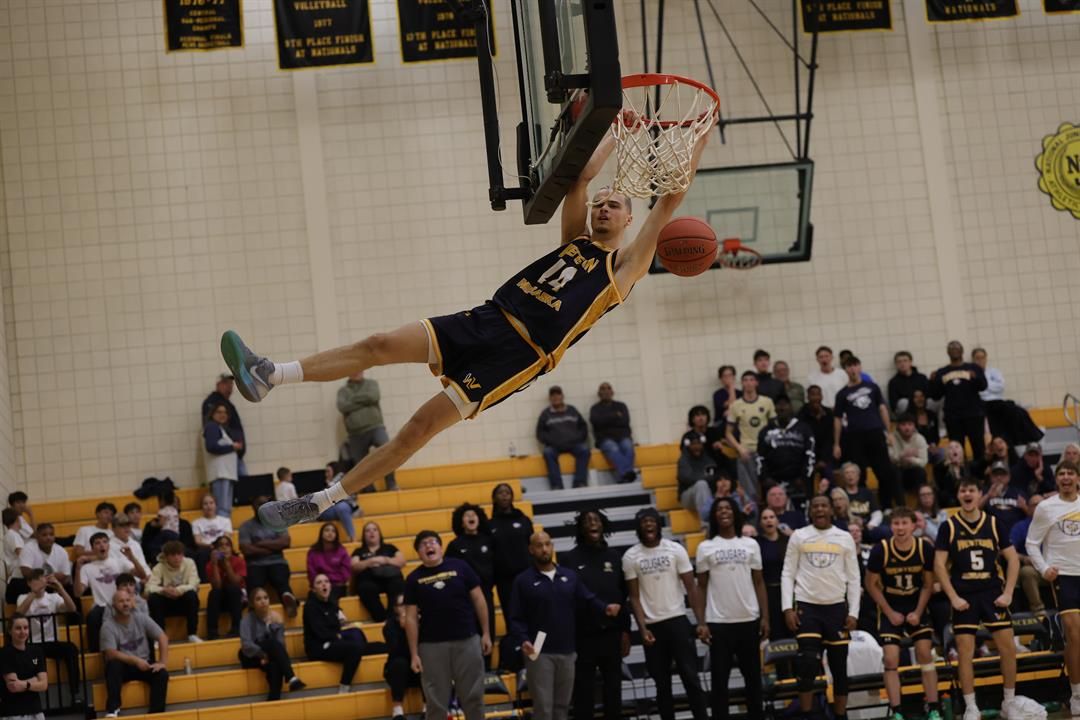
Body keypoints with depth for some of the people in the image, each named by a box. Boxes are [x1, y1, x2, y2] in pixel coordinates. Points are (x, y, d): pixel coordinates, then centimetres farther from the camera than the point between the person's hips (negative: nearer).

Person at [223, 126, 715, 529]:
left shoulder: (625, 266, 5)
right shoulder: (575, 239, 21)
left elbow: (668, 202, -1)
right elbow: (579, 180, 14)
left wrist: (698, 141, -1)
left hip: (522, 355, -6)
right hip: (489, 319, 6)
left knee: (423, 426, -13)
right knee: (379, 345, -11)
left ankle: (321, 501, -11)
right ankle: (268, 376, -18)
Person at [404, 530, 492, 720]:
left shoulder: (460, 567, 1)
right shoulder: (414, 579, 1)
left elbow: (478, 600, 5)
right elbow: (411, 618, 1)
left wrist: (485, 633, 2)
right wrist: (414, 654, -2)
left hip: (467, 640, 0)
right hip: (432, 646, 0)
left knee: (473, 696, 7)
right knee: (436, 702, 4)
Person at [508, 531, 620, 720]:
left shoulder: (569, 576, 10)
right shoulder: (524, 581, -1)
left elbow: (588, 601, 9)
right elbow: (515, 618, -5)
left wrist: (605, 609, -12)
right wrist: (523, 640, -21)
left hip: (567, 651, 4)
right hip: (539, 653, -4)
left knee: (562, 705, 12)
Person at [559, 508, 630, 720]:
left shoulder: (613, 556, 8)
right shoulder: (569, 559, -1)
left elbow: (623, 597, 9)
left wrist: (625, 630, 4)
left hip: (611, 633, 3)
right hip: (583, 635, -3)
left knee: (613, 688, 8)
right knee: (583, 691, 1)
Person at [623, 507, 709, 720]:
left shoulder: (676, 550, -2)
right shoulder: (631, 557, 0)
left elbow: (691, 588, -3)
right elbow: (634, 597, 0)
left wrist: (701, 622, -11)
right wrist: (643, 628, -10)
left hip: (677, 621, -1)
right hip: (652, 626, 1)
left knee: (690, 677, -4)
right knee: (662, 684, 6)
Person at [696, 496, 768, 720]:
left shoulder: (750, 544, 6)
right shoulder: (705, 548, 3)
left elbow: (759, 583, 8)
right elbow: (701, 587, 5)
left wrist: (765, 617, 1)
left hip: (749, 620, 2)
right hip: (719, 622, -2)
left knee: (753, 676, 9)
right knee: (720, 678, 0)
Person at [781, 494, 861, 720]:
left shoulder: (845, 538, 4)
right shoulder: (798, 536, 2)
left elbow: (853, 578, 5)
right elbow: (788, 574, 2)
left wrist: (853, 612, -2)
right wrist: (787, 608, -7)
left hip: (837, 607, 2)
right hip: (807, 606, -2)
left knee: (839, 667, 6)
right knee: (808, 664, -11)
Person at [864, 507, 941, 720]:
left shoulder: (925, 548, -15)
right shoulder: (881, 550, -20)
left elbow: (928, 584, -3)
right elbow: (871, 585, -9)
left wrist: (918, 612, -13)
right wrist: (890, 613, -11)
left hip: (916, 607, 1)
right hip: (890, 608, -1)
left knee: (925, 654, -4)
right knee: (891, 660, -9)